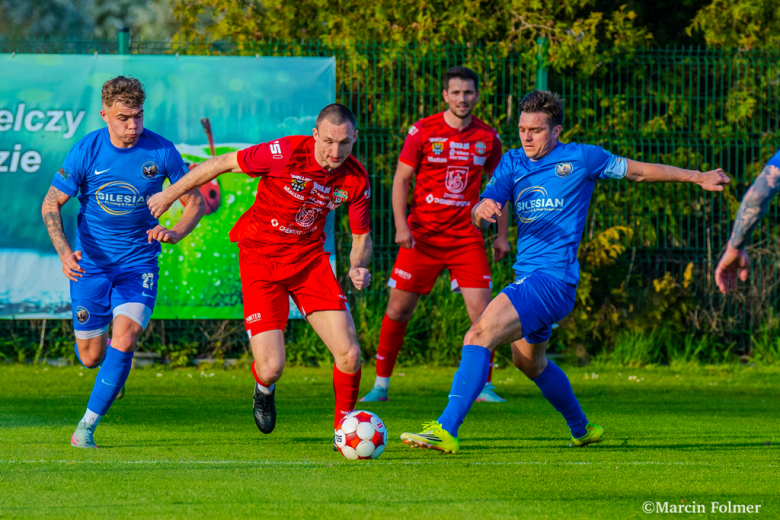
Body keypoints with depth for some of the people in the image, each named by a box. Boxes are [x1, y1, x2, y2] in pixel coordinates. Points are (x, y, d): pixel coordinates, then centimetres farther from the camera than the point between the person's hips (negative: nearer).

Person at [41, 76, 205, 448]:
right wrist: (64, 252, -19)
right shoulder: (87, 151, -11)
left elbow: (195, 201, 1)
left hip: (139, 261, -1)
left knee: (124, 339, -22)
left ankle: (87, 426, -10)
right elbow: (52, 203, -3)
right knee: (91, 357, 4)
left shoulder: (161, 151, -10)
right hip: (91, 262, 1)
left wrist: (175, 232, -20)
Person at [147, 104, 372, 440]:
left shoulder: (356, 179, -9)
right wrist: (170, 195, -2)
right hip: (261, 258, -3)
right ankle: (264, 389, 28)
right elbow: (222, 163, -10)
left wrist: (358, 267, -18)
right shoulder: (287, 153, -23)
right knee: (270, 369, -13)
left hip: (309, 258, 3)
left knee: (349, 355, -12)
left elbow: (361, 237, 5)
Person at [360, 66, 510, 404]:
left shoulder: (487, 137, 3)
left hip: (466, 236, 1)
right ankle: (380, 384, 13)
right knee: (398, 309, 1)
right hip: (422, 235, -1)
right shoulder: (423, 131, -4)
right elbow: (401, 179, -1)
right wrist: (401, 225, -13)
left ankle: (485, 387, 2)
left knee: (482, 310, -9)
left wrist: (502, 235, 10)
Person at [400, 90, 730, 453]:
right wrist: (482, 211, -23)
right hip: (527, 277, 8)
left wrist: (697, 177, 14)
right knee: (528, 360, 26)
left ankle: (446, 430, -30)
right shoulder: (512, 164, 11)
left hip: (553, 278, -8)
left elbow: (638, 171, 9)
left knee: (479, 335, -23)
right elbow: (479, 218, 3)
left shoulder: (581, 158, -3)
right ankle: (582, 429, 47)